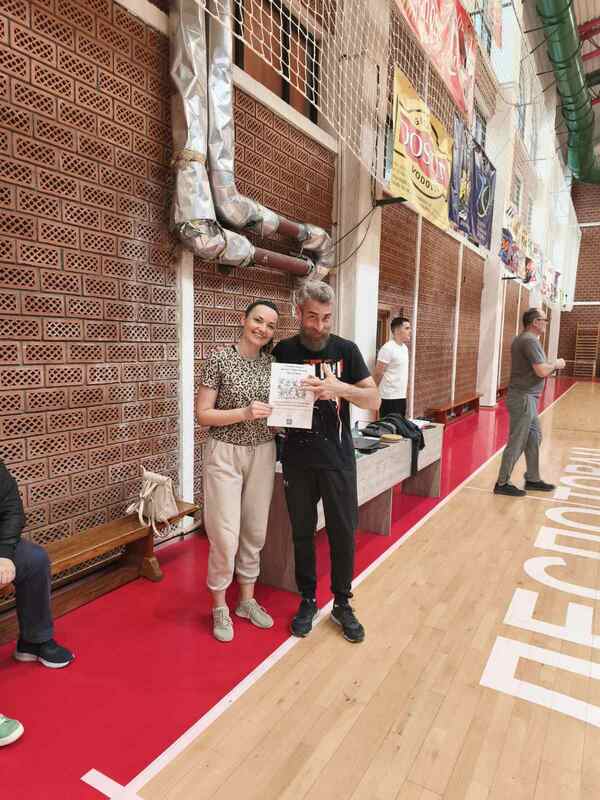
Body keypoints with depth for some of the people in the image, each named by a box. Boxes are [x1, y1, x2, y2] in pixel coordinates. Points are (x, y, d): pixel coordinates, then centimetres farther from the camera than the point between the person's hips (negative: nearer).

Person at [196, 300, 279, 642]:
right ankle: (220, 607, 22)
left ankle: (247, 599, 32)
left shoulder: (273, 363, 5)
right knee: (225, 535, -1)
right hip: (225, 454, -4)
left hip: (263, 454, 5)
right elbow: (203, 414, -10)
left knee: (255, 532, 13)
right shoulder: (219, 360, -8)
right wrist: (244, 413, -21)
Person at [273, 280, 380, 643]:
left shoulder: (345, 349, -2)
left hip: (338, 459, 0)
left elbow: (374, 400, -6)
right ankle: (308, 600, 32)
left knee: (343, 532, 8)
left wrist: (338, 387, -24)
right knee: (302, 532, 12)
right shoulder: (283, 351, 0)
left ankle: (342, 603, 28)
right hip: (298, 460, 1)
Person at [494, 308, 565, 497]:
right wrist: (556, 364, -4)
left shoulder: (522, 339, 15)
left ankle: (532, 479, 27)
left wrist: (551, 366, 12)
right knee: (517, 442, -3)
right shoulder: (530, 340, -17)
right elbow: (542, 371, -22)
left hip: (526, 397, 10)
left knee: (534, 438, 17)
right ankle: (502, 484, 5)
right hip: (523, 398, -10)